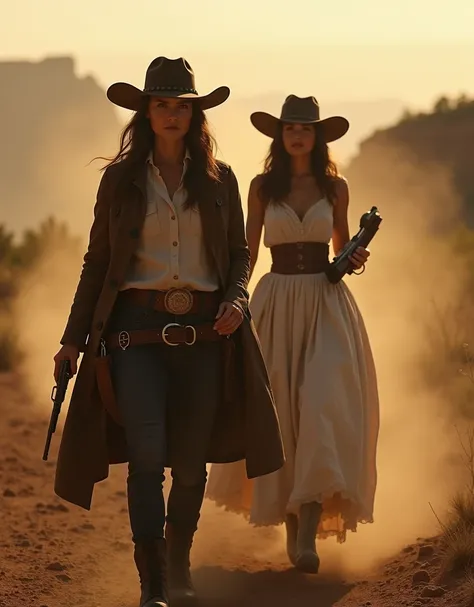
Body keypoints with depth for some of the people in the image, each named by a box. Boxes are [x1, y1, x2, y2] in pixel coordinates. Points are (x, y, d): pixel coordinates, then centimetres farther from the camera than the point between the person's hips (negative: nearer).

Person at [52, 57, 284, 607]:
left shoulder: (218, 179, 8)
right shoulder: (120, 178, 5)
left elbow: (238, 252, 14)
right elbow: (97, 261, 8)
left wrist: (236, 299, -7)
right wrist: (73, 338, 7)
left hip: (204, 332, 2)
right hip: (137, 328, -2)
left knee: (191, 461, 7)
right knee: (146, 454, -15)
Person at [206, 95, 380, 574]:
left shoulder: (335, 187, 6)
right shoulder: (262, 187, 4)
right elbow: (248, 251, 8)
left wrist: (355, 260, -5)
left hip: (326, 305, -1)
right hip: (276, 303, 1)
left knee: (322, 408, -14)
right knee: (280, 415, 2)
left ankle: (308, 536, -19)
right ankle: (292, 526, 16)